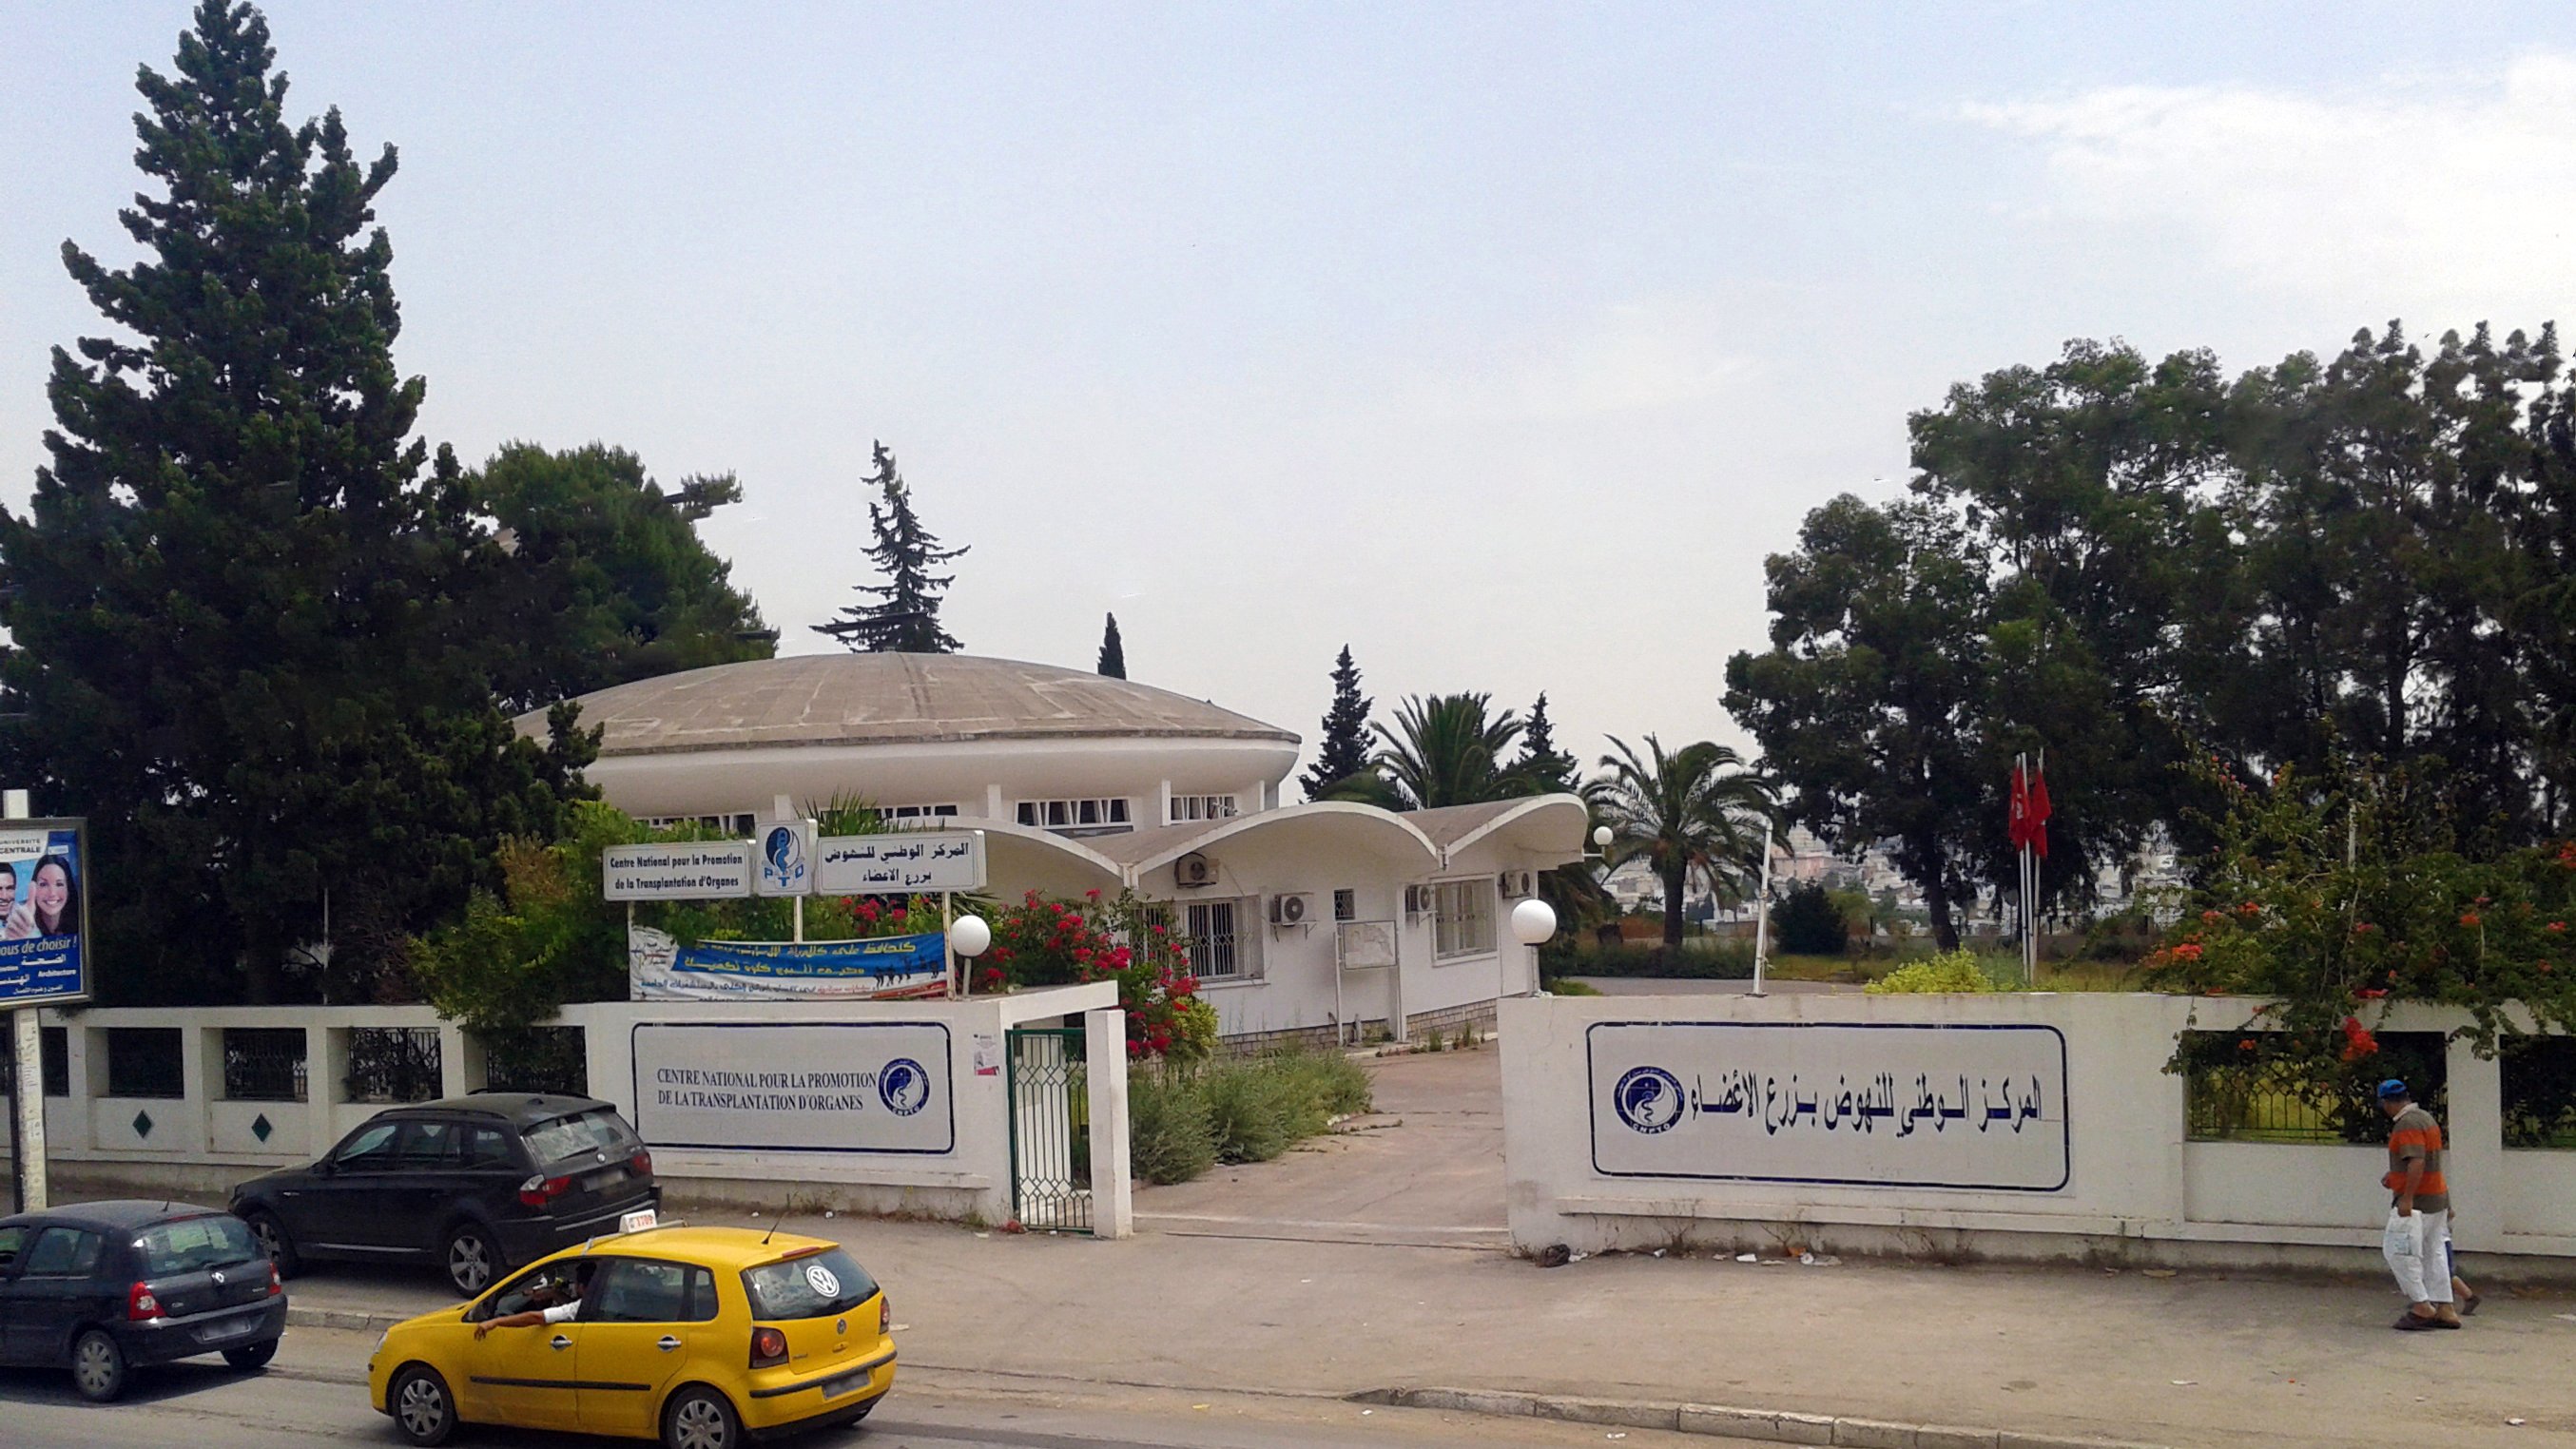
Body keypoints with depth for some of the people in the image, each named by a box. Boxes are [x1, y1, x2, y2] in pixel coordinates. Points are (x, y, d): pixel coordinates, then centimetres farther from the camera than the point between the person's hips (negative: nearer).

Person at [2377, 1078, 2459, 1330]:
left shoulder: (2407, 1124, -18)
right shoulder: (2425, 1117, 15)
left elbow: (2417, 1161, -28)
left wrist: (2407, 1198, -28)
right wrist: (2394, 1177, 32)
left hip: (2416, 1201, -10)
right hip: (2438, 1197, 10)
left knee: (2396, 1250, -6)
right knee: (2433, 1252, 12)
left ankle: (2421, 1306, -6)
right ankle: (2445, 1309, 13)